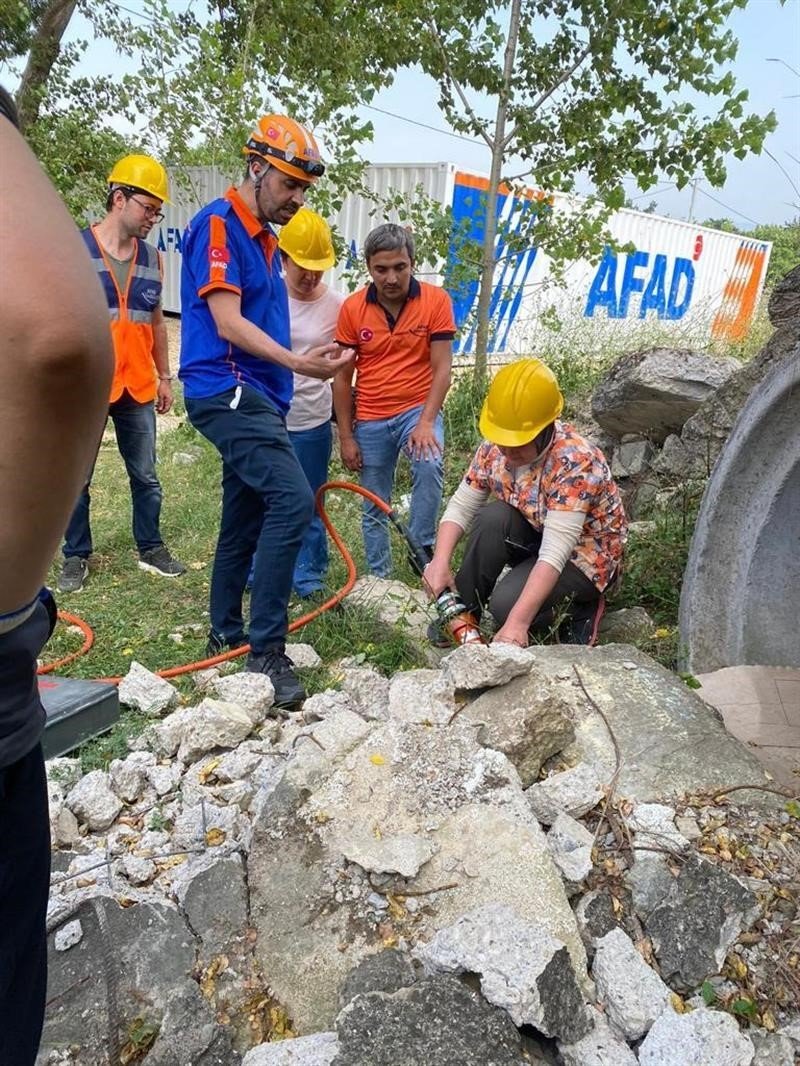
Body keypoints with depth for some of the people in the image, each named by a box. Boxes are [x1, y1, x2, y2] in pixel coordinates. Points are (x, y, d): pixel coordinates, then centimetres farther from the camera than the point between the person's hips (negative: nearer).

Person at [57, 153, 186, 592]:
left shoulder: (152, 257, 7)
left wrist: (164, 377, 14)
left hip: (137, 388, 4)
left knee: (145, 476, 12)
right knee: (77, 479, 8)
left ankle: (151, 548, 28)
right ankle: (76, 556, 23)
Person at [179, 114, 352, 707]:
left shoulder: (265, 240, 20)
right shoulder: (219, 224, -7)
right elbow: (228, 323, -16)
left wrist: (306, 361, 14)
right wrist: (297, 363, -23)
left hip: (257, 397, 10)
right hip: (226, 389, -10)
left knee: (245, 522, 12)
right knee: (293, 499, -22)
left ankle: (226, 638, 25)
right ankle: (266, 648, -16)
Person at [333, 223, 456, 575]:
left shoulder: (435, 300, -8)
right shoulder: (352, 308, -4)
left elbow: (441, 368, -9)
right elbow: (342, 378, 0)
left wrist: (427, 422, -21)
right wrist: (346, 437, -1)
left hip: (417, 409, -2)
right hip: (370, 421, 2)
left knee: (430, 466, -32)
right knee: (375, 509, 10)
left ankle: (421, 549, -13)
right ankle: (379, 579, 26)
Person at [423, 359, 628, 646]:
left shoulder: (576, 462, -32)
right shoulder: (496, 446, -13)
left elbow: (554, 554, -39)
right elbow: (461, 506, -9)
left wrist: (517, 623, -45)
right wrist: (440, 561, -27)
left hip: (583, 554, -6)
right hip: (533, 538, 6)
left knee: (506, 603, -29)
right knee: (493, 517, -27)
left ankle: (579, 610, 1)